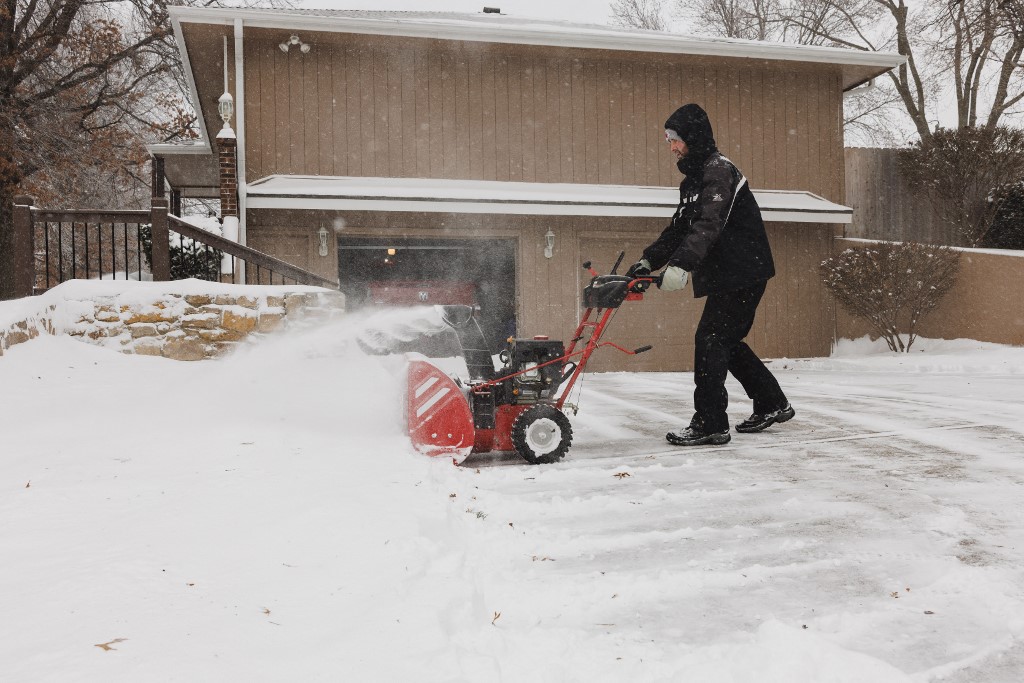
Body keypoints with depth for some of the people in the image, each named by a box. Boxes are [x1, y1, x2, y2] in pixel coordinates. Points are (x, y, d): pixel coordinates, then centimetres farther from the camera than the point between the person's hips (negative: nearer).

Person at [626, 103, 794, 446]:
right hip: (728, 274, 10)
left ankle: (710, 424, -6)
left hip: (743, 271, -10)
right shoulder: (694, 179, 17)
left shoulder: (718, 170, -14)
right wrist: (648, 260, 1)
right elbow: (679, 228, 15)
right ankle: (772, 404, 27)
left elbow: (709, 225, -29)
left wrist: (680, 264, -41)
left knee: (710, 340, -10)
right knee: (727, 340, 15)